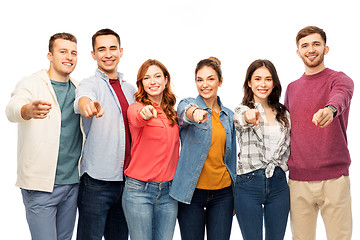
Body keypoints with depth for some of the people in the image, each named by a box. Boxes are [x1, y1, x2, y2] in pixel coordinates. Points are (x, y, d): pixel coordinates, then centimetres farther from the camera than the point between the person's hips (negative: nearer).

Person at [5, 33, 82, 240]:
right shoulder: (31, 84, -6)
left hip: (72, 182, 5)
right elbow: (12, 109, -25)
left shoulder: (79, 89, 11)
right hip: (40, 185, -5)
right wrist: (30, 110, -50)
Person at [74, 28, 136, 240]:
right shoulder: (90, 84, -4)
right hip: (97, 181, -5)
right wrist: (87, 105, -51)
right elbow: (83, 98, -29)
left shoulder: (130, 89, 13)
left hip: (127, 180, 5)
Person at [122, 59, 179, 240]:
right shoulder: (136, 107, -5)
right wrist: (145, 114, -53)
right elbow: (136, 119, -30)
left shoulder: (172, 113, 10)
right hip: (139, 189, -4)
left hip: (168, 191, 5)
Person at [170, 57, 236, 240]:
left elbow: (231, 158, 15)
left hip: (223, 192, 3)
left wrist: (234, 198, 14)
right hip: (192, 191, -3)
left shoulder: (229, 115, 10)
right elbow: (184, 113, -27)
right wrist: (195, 113, -51)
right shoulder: (187, 104, 0)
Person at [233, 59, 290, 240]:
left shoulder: (283, 113, 11)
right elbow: (241, 120, -29)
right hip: (248, 185, -4)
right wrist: (249, 117, -51)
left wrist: (281, 166, 3)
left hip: (278, 184, 4)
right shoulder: (242, 110, -3)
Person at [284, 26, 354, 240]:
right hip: (298, 179, 4)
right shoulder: (292, 88, 14)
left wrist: (330, 108, -47)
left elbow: (341, 95, -24)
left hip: (334, 177, -3)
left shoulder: (339, 79, 0)